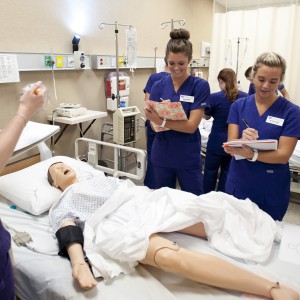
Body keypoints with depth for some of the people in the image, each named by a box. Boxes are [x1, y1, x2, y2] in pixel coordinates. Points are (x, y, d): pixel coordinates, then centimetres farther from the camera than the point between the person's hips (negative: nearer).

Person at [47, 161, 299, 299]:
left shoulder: (99, 178, 35)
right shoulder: (61, 207, 19)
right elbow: (69, 234, 1)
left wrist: (164, 193, 22)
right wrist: (79, 264, -18)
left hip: (146, 202, 8)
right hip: (119, 222, -7)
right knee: (170, 256, -33)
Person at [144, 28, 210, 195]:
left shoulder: (200, 86, -9)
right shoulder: (158, 86, 1)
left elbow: (191, 125, -16)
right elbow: (155, 125, -4)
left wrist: (161, 121, -30)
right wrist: (152, 116, -27)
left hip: (188, 158, -3)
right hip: (162, 156, 3)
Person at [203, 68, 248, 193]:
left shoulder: (214, 97, -15)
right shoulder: (246, 97, -5)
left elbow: (206, 116, 1)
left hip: (216, 143, -3)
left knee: (210, 172, 14)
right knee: (227, 174, 14)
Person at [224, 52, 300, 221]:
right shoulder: (239, 106, -1)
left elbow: (283, 155, -13)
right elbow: (231, 145, -7)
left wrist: (251, 154, -31)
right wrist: (243, 141, -30)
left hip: (271, 192, -1)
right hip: (237, 186, 2)